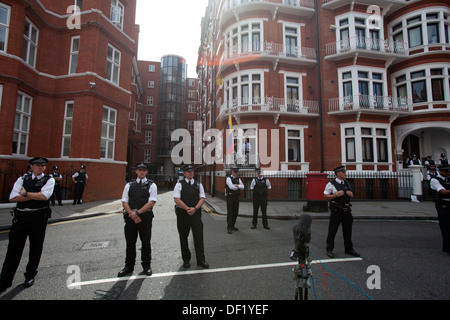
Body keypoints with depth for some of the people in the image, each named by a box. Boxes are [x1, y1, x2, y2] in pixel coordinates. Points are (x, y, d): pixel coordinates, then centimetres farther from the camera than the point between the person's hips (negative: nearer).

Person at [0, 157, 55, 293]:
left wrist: (25, 193, -7)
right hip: (20, 217, 2)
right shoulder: (22, 179, 8)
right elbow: (12, 197, -3)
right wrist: (35, 196, -12)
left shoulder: (49, 180, 0)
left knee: (36, 248, 9)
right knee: (14, 248, 7)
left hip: (38, 218, -2)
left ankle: (30, 276, 29)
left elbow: (44, 196, -16)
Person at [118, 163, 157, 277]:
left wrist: (137, 212, -16)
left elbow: (152, 202, -9)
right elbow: (124, 202, 3)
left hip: (145, 217, -2)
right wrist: (132, 215, -10)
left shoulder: (151, 185, -1)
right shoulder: (129, 185, 8)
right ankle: (129, 266, 28)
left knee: (146, 242, 9)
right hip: (130, 217, 2)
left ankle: (146, 265, 26)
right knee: (130, 243, 11)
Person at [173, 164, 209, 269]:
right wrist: (188, 209, -14)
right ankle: (186, 260, 26)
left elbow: (202, 198, 3)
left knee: (199, 236, 1)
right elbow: (176, 199, -9)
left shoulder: (198, 184, 8)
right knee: (183, 237, 10)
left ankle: (201, 260, 14)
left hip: (196, 213, 1)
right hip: (182, 214, -1)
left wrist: (195, 208, -12)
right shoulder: (179, 184, 0)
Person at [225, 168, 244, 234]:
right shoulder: (228, 178, -8)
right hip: (230, 197, -6)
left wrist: (236, 185, -16)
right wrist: (239, 186, -9)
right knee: (230, 213, -4)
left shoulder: (238, 179, 10)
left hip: (236, 198, 6)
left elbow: (242, 187, -3)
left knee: (235, 212, 11)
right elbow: (231, 187, -22)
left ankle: (232, 225, 25)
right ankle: (229, 228, 2)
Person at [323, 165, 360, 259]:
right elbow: (325, 196, -9)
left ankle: (349, 249, 32)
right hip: (336, 211, -6)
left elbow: (351, 195, 23)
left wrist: (350, 194, 0)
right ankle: (329, 250, 12)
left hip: (346, 210, 6)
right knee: (332, 231, 0)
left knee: (347, 231, 16)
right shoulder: (331, 184, -8)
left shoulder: (347, 183, 12)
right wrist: (336, 195, -20)